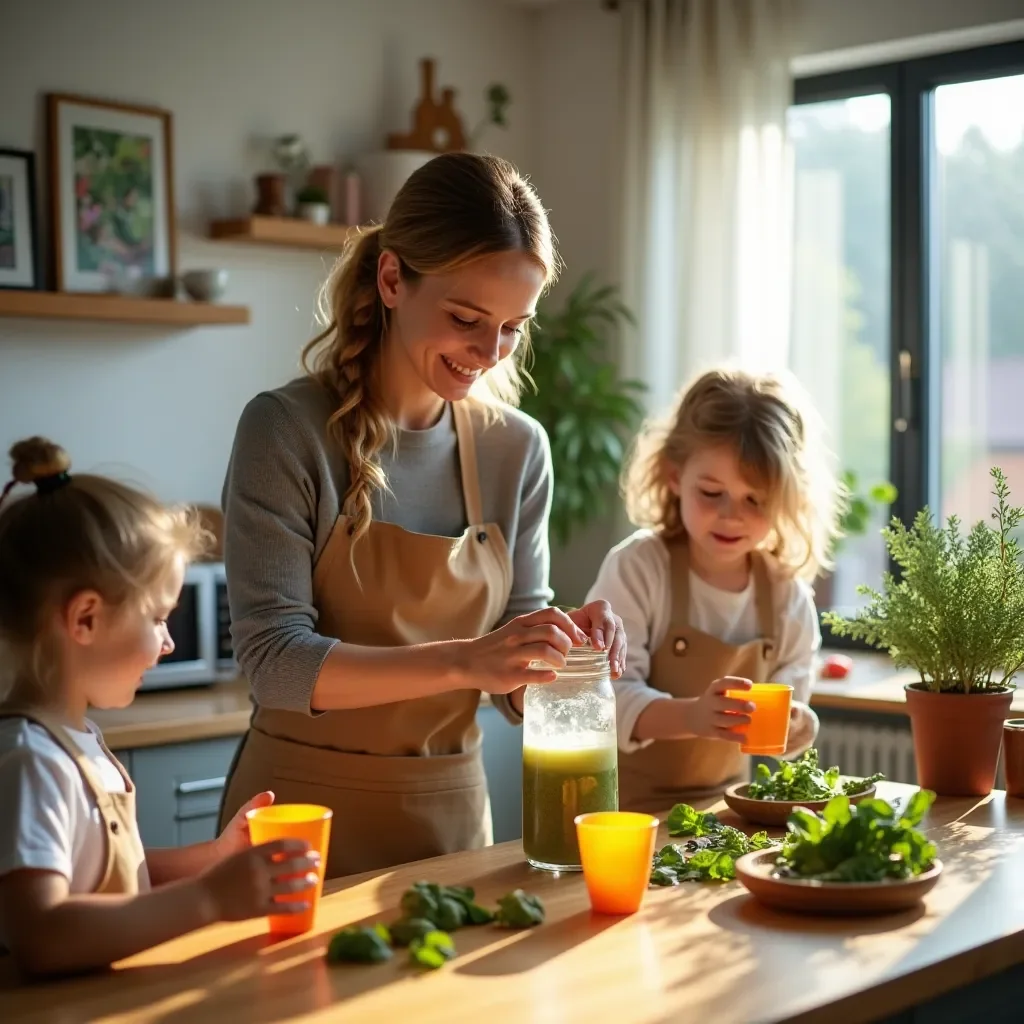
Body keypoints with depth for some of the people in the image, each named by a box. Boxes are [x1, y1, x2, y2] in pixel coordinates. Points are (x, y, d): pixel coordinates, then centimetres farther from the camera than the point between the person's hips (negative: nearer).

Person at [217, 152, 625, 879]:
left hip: (449, 813, 4)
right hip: (305, 815, -4)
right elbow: (274, 660, -19)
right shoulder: (287, 430, -12)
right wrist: (460, 661, -30)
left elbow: (515, 688, 5)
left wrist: (565, 647, -17)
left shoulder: (518, 450, 0)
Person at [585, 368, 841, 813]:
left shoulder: (789, 597, 2)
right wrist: (690, 715, -33)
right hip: (628, 805, -6)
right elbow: (607, 698, -17)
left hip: (723, 805, 6)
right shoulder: (636, 568, -10)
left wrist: (794, 726, -15)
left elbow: (789, 716, 7)